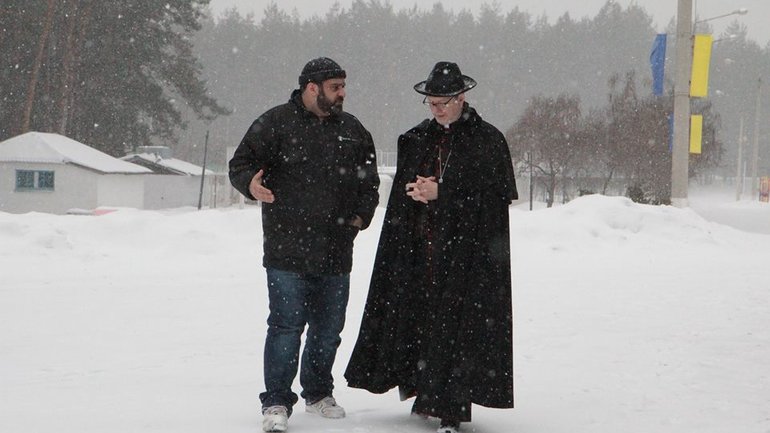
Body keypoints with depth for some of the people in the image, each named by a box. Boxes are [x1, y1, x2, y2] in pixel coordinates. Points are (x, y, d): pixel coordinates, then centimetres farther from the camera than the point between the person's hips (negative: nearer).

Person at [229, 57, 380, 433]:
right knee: (286, 327, -7)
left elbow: (369, 180, 24)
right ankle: (276, 402, 2)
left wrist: (362, 213, 10)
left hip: (336, 251, 5)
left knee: (328, 329, 13)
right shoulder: (275, 123, -4)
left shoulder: (352, 130, 13)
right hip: (288, 250, -5)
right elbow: (240, 163, -2)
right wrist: (251, 184, -22)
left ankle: (318, 393, 30)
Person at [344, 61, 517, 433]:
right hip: (418, 247, 5)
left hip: (466, 252, -4)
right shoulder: (416, 139, 13)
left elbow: (493, 195, -8)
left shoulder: (487, 141, -1)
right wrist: (416, 192, -10)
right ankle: (423, 389, 18)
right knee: (416, 316, 4)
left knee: (456, 326, -5)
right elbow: (400, 193, 14)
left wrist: (440, 193, -14)